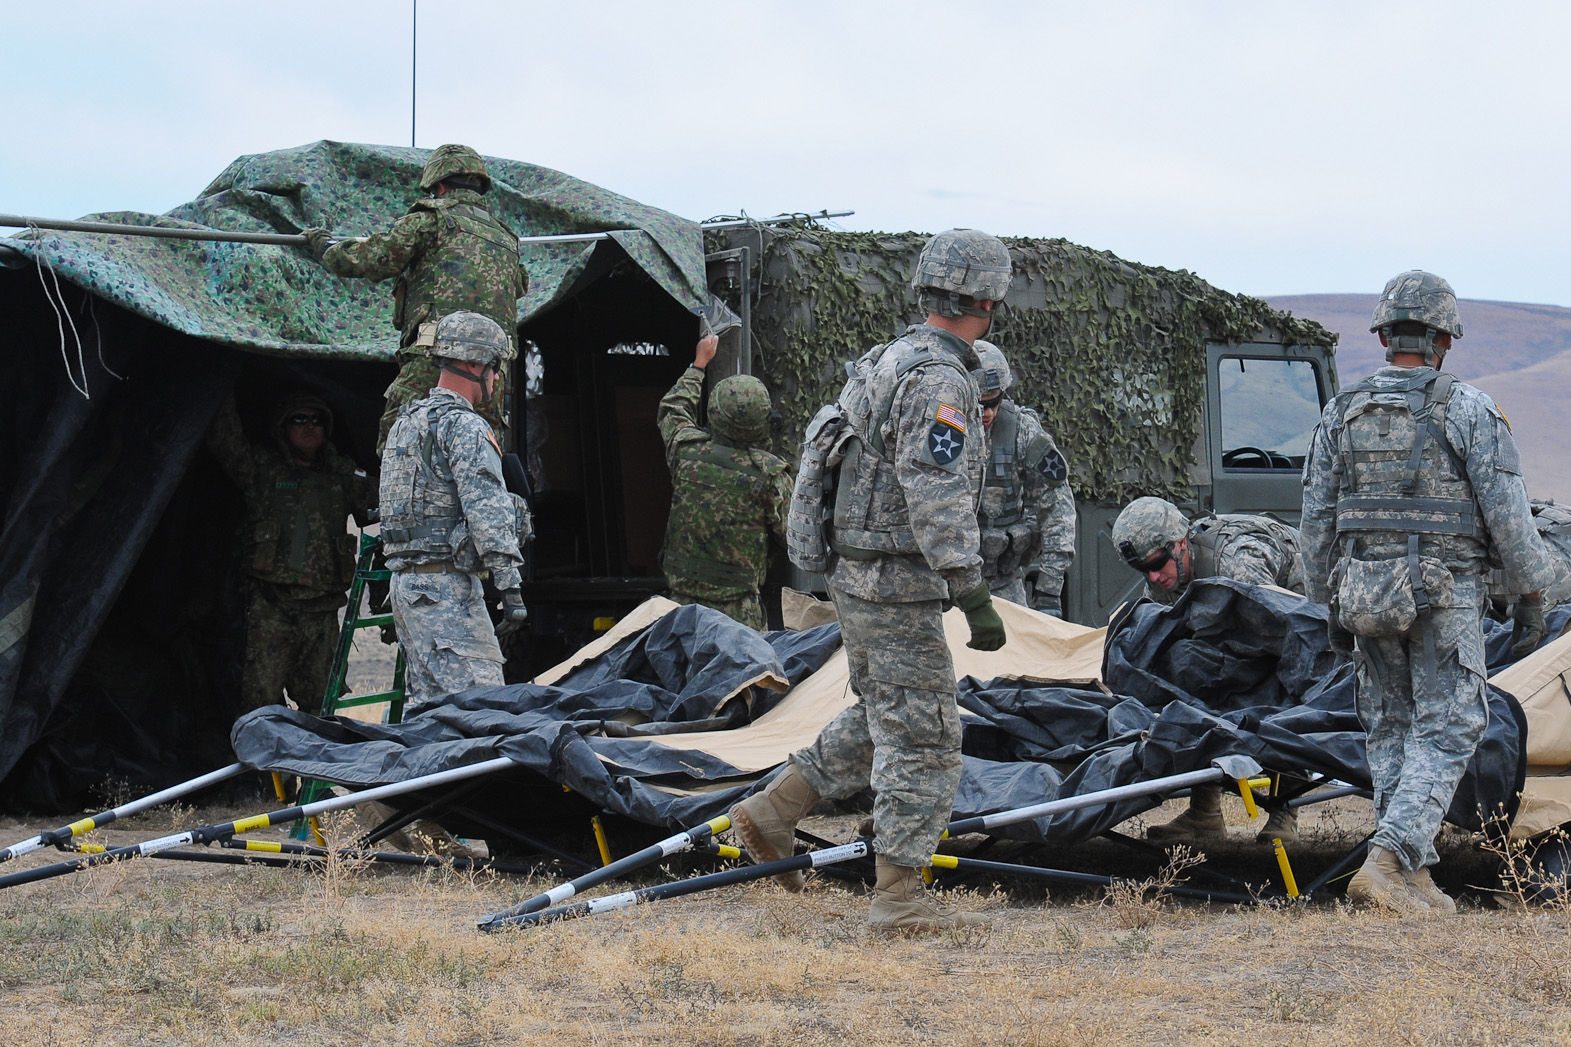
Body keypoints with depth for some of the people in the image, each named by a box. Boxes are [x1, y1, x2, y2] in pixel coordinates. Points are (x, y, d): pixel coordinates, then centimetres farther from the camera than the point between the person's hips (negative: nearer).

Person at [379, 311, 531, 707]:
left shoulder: (405, 422, 19)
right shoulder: (464, 426, -10)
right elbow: (486, 511, -18)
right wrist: (511, 587, -20)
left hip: (405, 581, 10)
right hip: (446, 585, -10)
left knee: (426, 705, 10)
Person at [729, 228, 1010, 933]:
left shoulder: (885, 361, 13)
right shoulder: (939, 380, -19)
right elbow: (938, 497, -26)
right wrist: (973, 596, -27)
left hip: (856, 576, 10)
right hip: (898, 585, -10)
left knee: (881, 717, 23)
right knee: (923, 739, -3)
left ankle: (770, 814, 25)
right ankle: (900, 899, 0)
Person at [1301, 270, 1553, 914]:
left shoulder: (1342, 414, 6)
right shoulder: (1470, 411, -5)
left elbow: (1318, 521, 9)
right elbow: (1507, 513, -8)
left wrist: (1332, 605, 18)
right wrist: (1530, 594, 1)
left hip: (1367, 592, 4)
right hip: (1447, 596, -4)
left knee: (1390, 728, 14)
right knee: (1445, 732, 0)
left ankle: (1412, 874, 12)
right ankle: (1389, 859, -16)